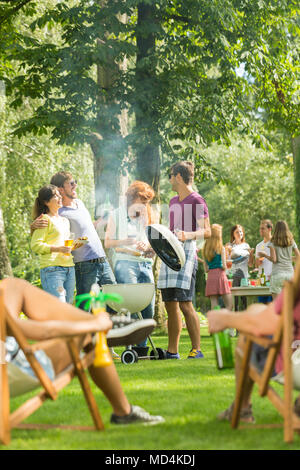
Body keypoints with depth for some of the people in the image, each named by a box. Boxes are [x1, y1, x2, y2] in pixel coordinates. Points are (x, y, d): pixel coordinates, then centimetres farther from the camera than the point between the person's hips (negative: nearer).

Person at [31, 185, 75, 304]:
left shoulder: (65, 220, 22)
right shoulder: (45, 219, -3)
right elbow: (35, 245, -11)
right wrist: (57, 249, -19)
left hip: (69, 269, 8)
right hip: (52, 269, -8)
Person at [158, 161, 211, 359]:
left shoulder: (197, 201, -4)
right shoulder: (173, 202, 20)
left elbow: (207, 232, -11)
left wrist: (188, 235, -26)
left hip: (187, 252, -8)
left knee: (185, 304, -13)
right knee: (170, 304, 6)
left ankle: (197, 349, -7)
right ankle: (172, 351, 11)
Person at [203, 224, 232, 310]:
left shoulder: (205, 249, 11)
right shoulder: (221, 248, -4)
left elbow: (206, 269, 12)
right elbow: (224, 266, -9)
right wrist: (223, 267, 11)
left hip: (210, 277, 5)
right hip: (220, 275, -5)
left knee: (214, 307, 2)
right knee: (229, 305, -1)